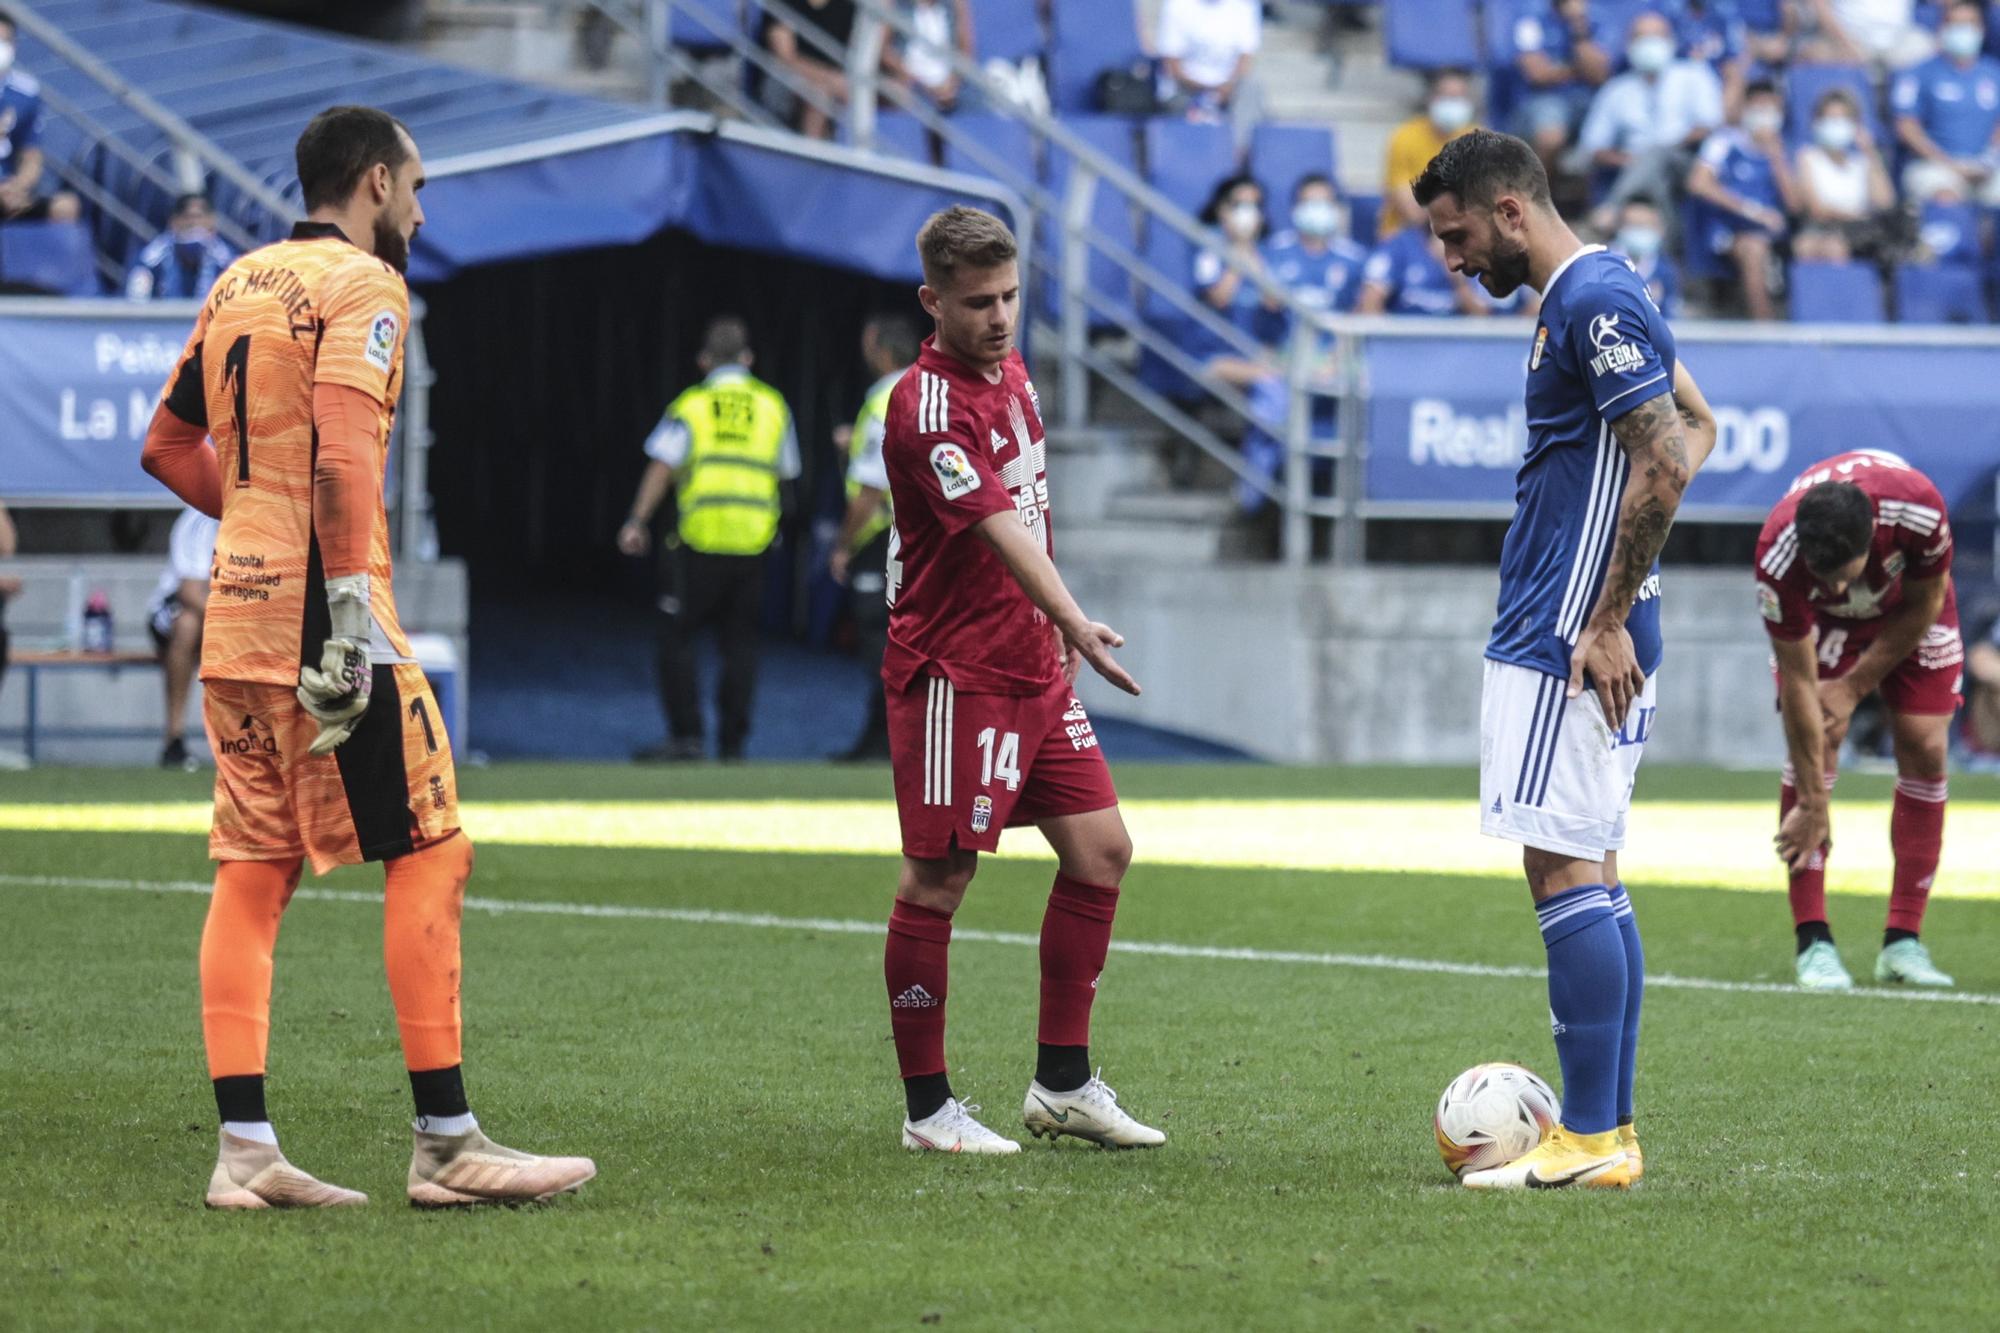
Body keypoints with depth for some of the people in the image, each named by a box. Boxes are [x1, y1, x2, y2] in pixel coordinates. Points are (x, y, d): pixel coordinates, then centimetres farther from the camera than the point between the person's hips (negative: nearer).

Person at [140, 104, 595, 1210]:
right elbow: (342, 454, -20)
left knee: (252, 873, 7)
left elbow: (168, 445, 22)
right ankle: (445, 1146, -6)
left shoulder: (238, 284, 17)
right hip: (319, 615, -8)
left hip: (235, 616, 8)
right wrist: (349, 598, -23)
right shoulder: (363, 287, -7)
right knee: (428, 856, -4)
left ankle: (243, 1148, 3)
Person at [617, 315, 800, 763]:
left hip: (699, 541, -3)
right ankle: (733, 741, 6)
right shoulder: (773, 405, 11)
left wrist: (638, 521, -9)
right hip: (753, 542, 3)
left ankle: (686, 736, -5)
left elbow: (662, 466, -8)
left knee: (676, 637, 3)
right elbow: (786, 474, 17)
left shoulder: (690, 405, 2)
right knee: (740, 642, 8)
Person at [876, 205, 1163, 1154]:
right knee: (940, 877, -3)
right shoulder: (927, 405, -18)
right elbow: (1000, 531, -28)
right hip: (952, 673, -9)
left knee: (1100, 850, 7)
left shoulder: (1011, 372, 11)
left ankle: (1061, 1083, 15)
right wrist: (1075, 622, -37)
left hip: (1033, 667, 9)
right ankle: (928, 1109, 4)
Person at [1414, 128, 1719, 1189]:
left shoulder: (1594, 302, -15)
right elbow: (1695, 425, 26)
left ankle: (1589, 1140, -12)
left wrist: (1607, 620, -19)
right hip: (1555, 634, 11)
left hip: (1568, 643, -11)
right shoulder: (1588, 296, 16)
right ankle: (1609, 1131, 13)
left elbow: (1664, 462, -21)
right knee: (1590, 876, 11)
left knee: (1563, 869, -11)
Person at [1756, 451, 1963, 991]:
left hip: (1911, 607, 1)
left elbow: (1924, 604, -17)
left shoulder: (1918, 510, -40)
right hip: (1818, 620, -1)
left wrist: (1855, 686, -15)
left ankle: (1903, 942, -4)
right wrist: (1811, 804, -28)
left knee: (1925, 749, -9)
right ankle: (1813, 942, -15)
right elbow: (1798, 685, -31)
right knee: (1812, 746, -17)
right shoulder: (1779, 561, -40)